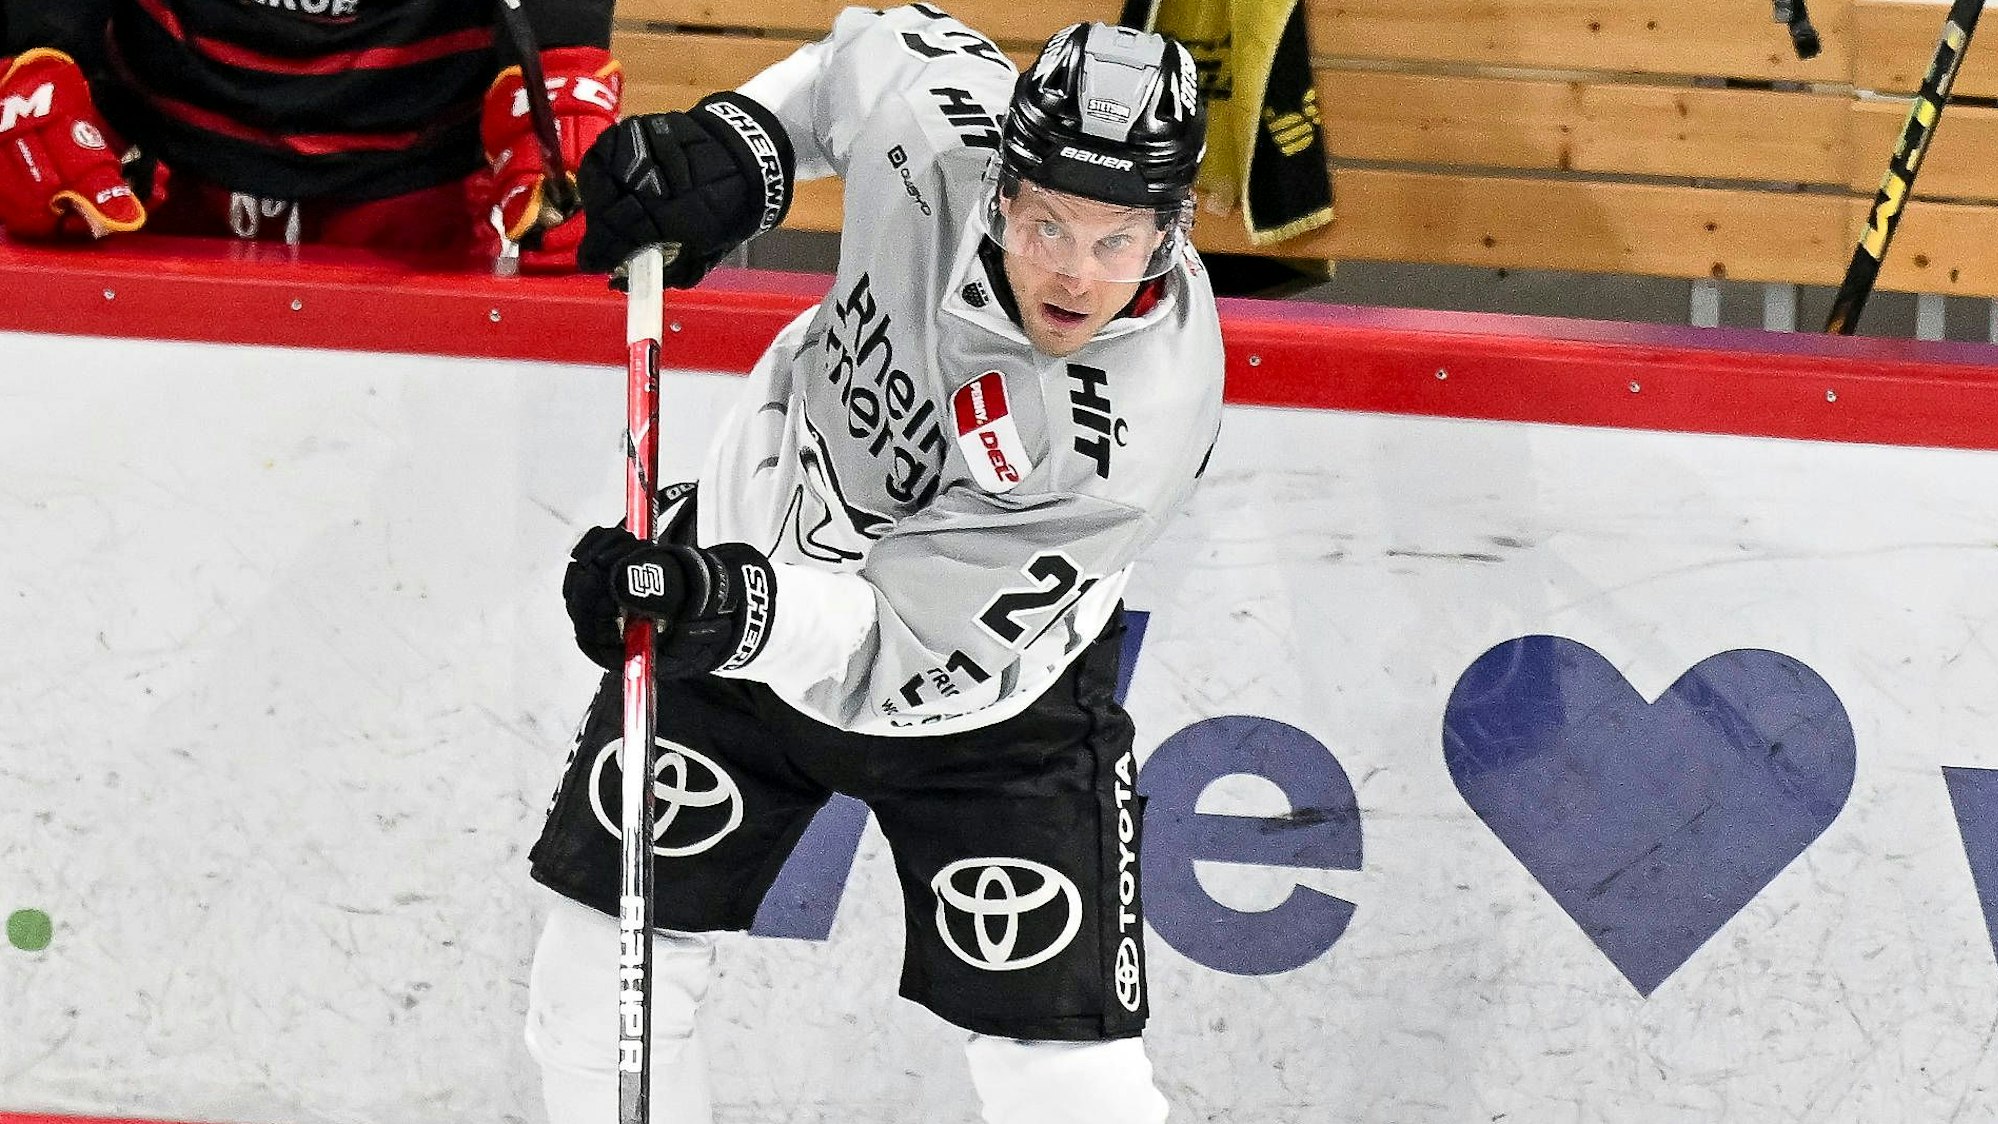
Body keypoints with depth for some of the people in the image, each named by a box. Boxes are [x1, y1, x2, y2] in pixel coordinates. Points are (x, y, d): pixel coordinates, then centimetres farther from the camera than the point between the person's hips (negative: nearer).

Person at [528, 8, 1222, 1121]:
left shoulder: (1143, 430, -37)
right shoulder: (935, 117, -27)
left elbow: (894, 651, -34)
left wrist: (738, 611, -51)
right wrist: (741, 139, -15)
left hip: (983, 701, -4)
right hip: (748, 564, 4)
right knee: (598, 982, 7)